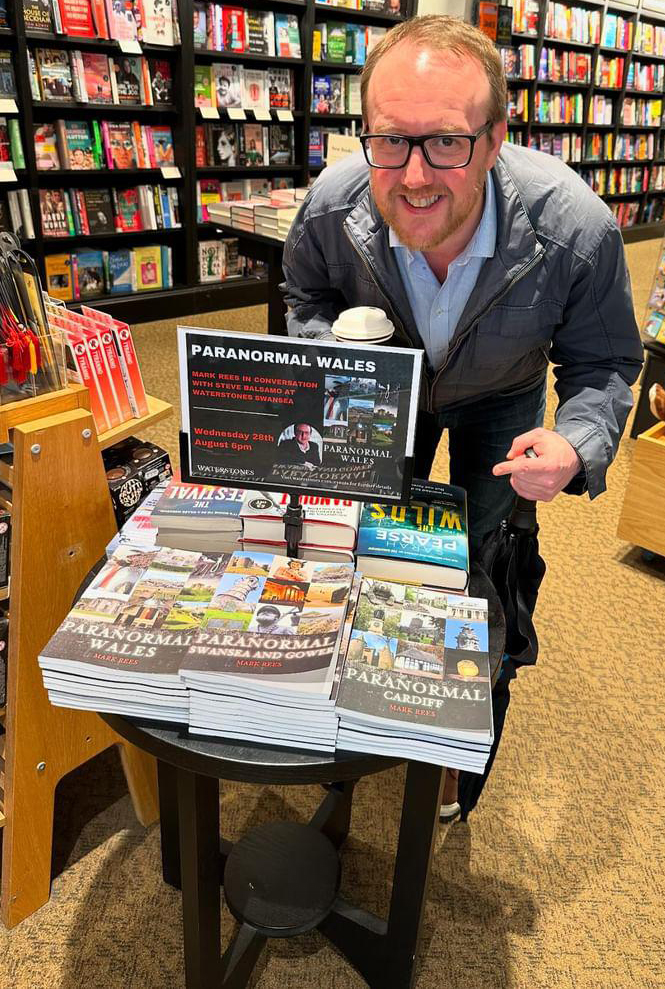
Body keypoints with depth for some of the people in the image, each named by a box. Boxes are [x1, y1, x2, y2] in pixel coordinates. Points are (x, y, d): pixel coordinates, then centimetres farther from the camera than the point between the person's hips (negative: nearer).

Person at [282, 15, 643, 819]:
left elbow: (603, 362, -20)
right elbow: (306, 294, -6)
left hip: (501, 400, -1)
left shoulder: (576, 226, -36)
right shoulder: (332, 206, -30)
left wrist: (578, 446, -40)